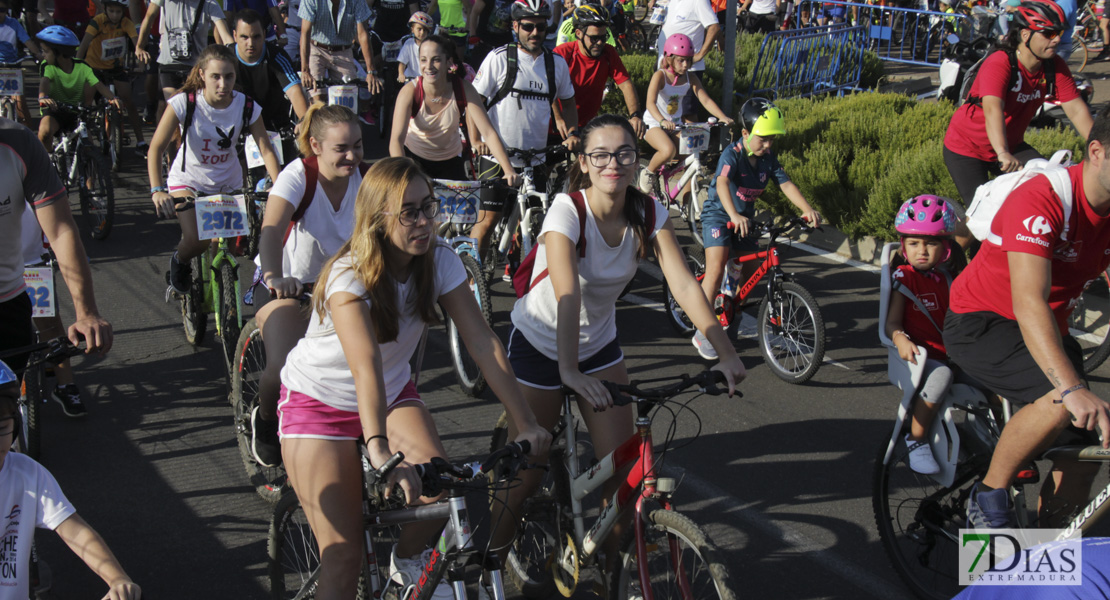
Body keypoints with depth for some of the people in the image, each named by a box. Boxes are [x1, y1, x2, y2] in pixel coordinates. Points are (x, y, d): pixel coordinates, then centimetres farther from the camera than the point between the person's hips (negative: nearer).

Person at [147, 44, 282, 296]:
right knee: (196, 240, -24)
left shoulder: (247, 107, -14)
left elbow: (266, 150, -16)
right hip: (187, 180, -3)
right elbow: (156, 148, -25)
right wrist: (157, 190, -39)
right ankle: (179, 263, 13)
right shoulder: (184, 103, -20)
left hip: (229, 185, 3)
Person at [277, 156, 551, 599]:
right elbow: (366, 364, -46)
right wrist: (379, 451, -59)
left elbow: (482, 342, -19)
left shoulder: (440, 260, -15)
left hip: (393, 391, 4)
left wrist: (527, 424, -27)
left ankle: (408, 561, 9)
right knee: (344, 557, -12)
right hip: (320, 400, -4)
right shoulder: (350, 275, -30)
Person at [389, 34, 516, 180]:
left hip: (450, 161, 2)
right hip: (413, 156, -2)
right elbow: (396, 139, -32)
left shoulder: (464, 90, -21)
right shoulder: (410, 92, -24)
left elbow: (489, 133, -24)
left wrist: (508, 170, -37)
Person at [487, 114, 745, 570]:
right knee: (525, 472, 1)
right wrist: (569, 370, -49)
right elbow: (567, 295, -39)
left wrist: (725, 352, -30)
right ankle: (491, 561, 25)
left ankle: (613, 569, 16)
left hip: (600, 344, 4)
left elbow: (684, 285, -20)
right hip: (540, 344, -4)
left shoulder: (649, 215, -13)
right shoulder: (566, 212, -26)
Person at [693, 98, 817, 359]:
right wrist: (734, 215, -55)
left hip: (745, 217, 7)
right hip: (718, 215, -7)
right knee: (716, 269, -20)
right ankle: (702, 333, -19)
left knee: (753, 268, 8)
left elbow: (786, 184, -10)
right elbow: (722, 183, -38)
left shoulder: (768, 159, -3)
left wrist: (807, 209, -28)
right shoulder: (732, 154, -22)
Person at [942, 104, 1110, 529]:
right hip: (981, 323, -7)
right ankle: (988, 496, -12)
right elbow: (1029, 304, -39)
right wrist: (1073, 388, -51)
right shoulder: (1041, 200, -28)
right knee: (1059, 401, -33)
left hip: (1047, 331, 7)